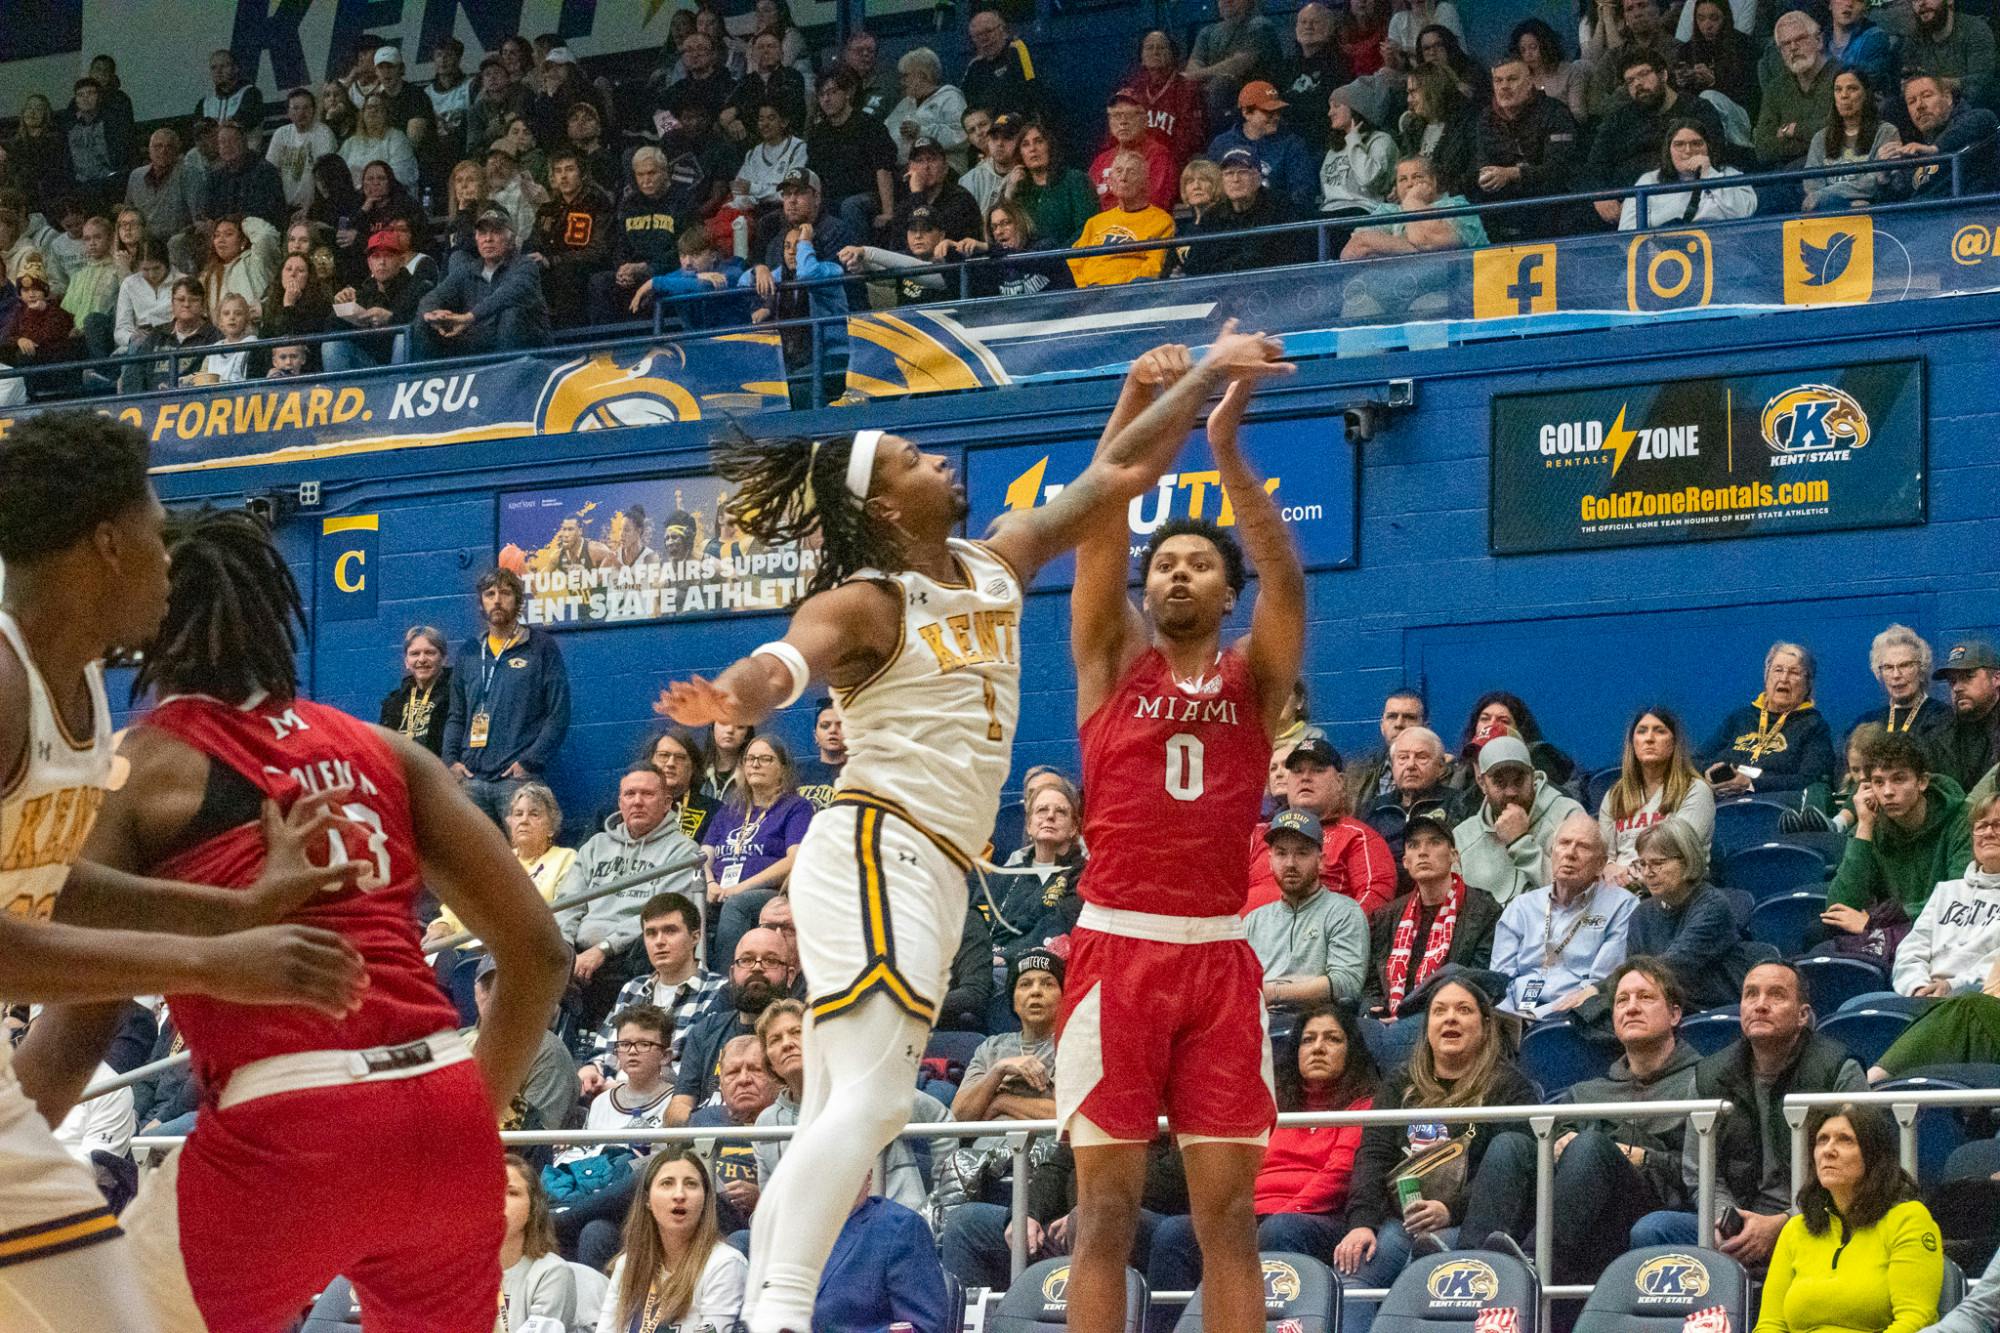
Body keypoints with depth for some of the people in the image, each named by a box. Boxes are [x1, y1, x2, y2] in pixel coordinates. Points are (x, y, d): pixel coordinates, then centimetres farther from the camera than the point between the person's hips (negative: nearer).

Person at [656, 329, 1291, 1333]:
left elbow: (1116, 475, 21)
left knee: (837, 1117, 4)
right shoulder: (862, 606, -9)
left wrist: (1206, 381, 20)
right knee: (869, 1097, -23)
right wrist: (731, 698, -52)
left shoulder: (996, 566, 15)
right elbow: (784, 661, -30)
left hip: (931, 873, 9)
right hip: (877, 848, -9)